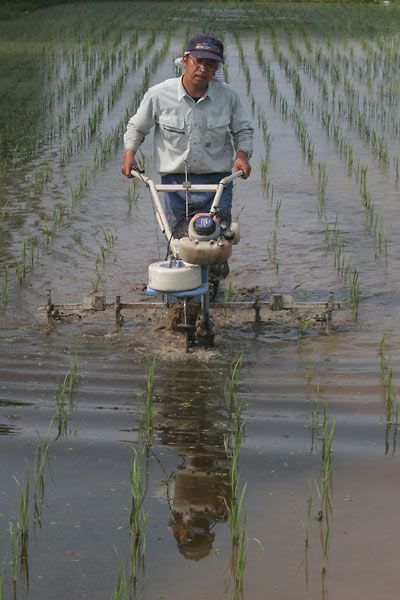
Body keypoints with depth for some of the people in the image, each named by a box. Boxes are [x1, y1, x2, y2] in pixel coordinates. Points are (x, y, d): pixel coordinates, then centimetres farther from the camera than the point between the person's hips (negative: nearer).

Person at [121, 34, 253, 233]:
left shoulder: (228, 95, -1)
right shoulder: (158, 95, -4)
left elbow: (243, 131, 14)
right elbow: (137, 127, 13)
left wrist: (242, 154, -5)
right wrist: (129, 154, -3)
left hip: (217, 182, 0)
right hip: (175, 181, 0)